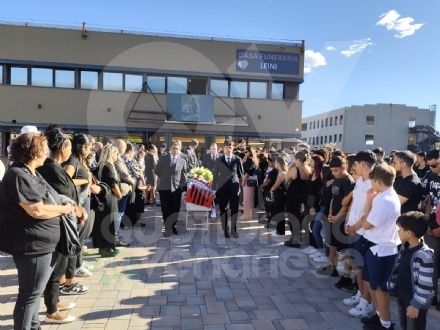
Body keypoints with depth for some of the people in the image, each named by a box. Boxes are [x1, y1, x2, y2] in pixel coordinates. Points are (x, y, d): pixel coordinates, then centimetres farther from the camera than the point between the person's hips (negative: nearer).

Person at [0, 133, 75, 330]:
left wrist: (69, 207, 3)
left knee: (34, 291, 23)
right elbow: (37, 210, -29)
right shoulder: (19, 176, -21)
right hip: (32, 245, -11)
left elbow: (46, 201, 18)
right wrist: (64, 209, -14)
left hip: (40, 243, 11)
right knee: (30, 293, 3)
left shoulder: (31, 173, 11)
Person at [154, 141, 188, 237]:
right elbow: (156, 170, 9)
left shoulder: (182, 161, 3)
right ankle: (167, 228, 15)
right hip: (164, 188, 0)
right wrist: (164, 178, 4)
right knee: (165, 210, 4)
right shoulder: (163, 158, 2)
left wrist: (184, 186, 3)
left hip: (177, 188, 1)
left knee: (175, 210, 7)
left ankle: (172, 226, 25)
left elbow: (184, 175, 7)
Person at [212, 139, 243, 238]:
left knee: (234, 209, 2)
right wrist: (214, 189, 2)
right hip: (222, 188, 0)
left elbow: (241, 173, 9)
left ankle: (233, 230, 13)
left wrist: (240, 184, 4)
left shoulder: (237, 159, 4)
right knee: (223, 209, 4)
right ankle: (225, 230, 13)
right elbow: (215, 175, 5)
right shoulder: (219, 160, 4)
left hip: (234, 187, 0)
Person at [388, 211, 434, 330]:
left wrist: (416, 304, -19)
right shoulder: (405, 247, -3)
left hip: (415, 301, -7)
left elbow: (426, 285, -24)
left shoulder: (424, 255, -28)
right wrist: (393, 286, 14)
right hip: (402, 296, 8)